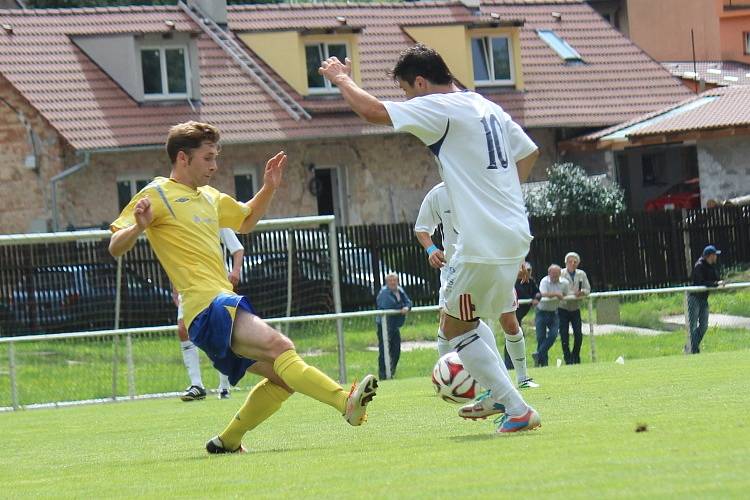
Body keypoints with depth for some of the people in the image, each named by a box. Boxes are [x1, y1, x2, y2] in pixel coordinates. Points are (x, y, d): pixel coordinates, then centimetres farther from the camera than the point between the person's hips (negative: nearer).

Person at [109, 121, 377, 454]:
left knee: (282, 378, 6)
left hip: (224, 304, 10)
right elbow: (115, 248, -9)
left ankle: (227, 442, 16)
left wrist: (268, 189, 25)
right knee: (279, 346, -28)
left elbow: (245, 221, 41)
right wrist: (138, 227, -31)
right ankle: (347, 402, -44)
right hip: (207, 305, -10)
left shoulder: (208, 197, 23)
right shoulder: (157, 195, -2)